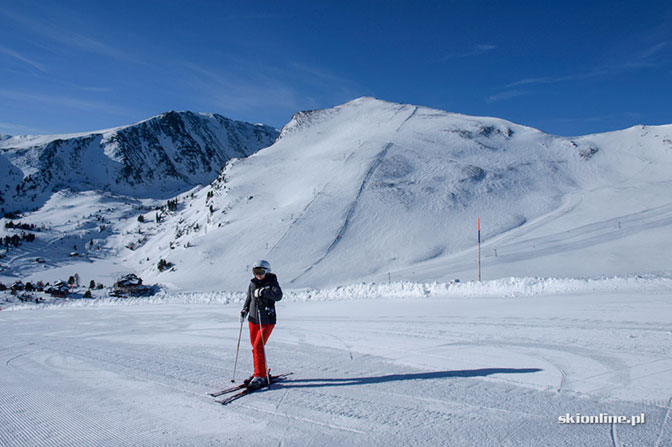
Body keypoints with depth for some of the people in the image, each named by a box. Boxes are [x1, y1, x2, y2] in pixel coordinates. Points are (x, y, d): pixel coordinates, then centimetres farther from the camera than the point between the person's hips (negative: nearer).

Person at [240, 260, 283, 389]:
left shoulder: (272, 282, -9)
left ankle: (261, 377, -3)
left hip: (267, 321, -6)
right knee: (255, 348, 12)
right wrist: (244, 311, 6)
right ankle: (261, 373, 28)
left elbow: (278, 295, -27)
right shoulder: (253, 284, 7)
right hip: (253, 319, 6)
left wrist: (263, 292, -31)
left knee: (258, 347, -12)